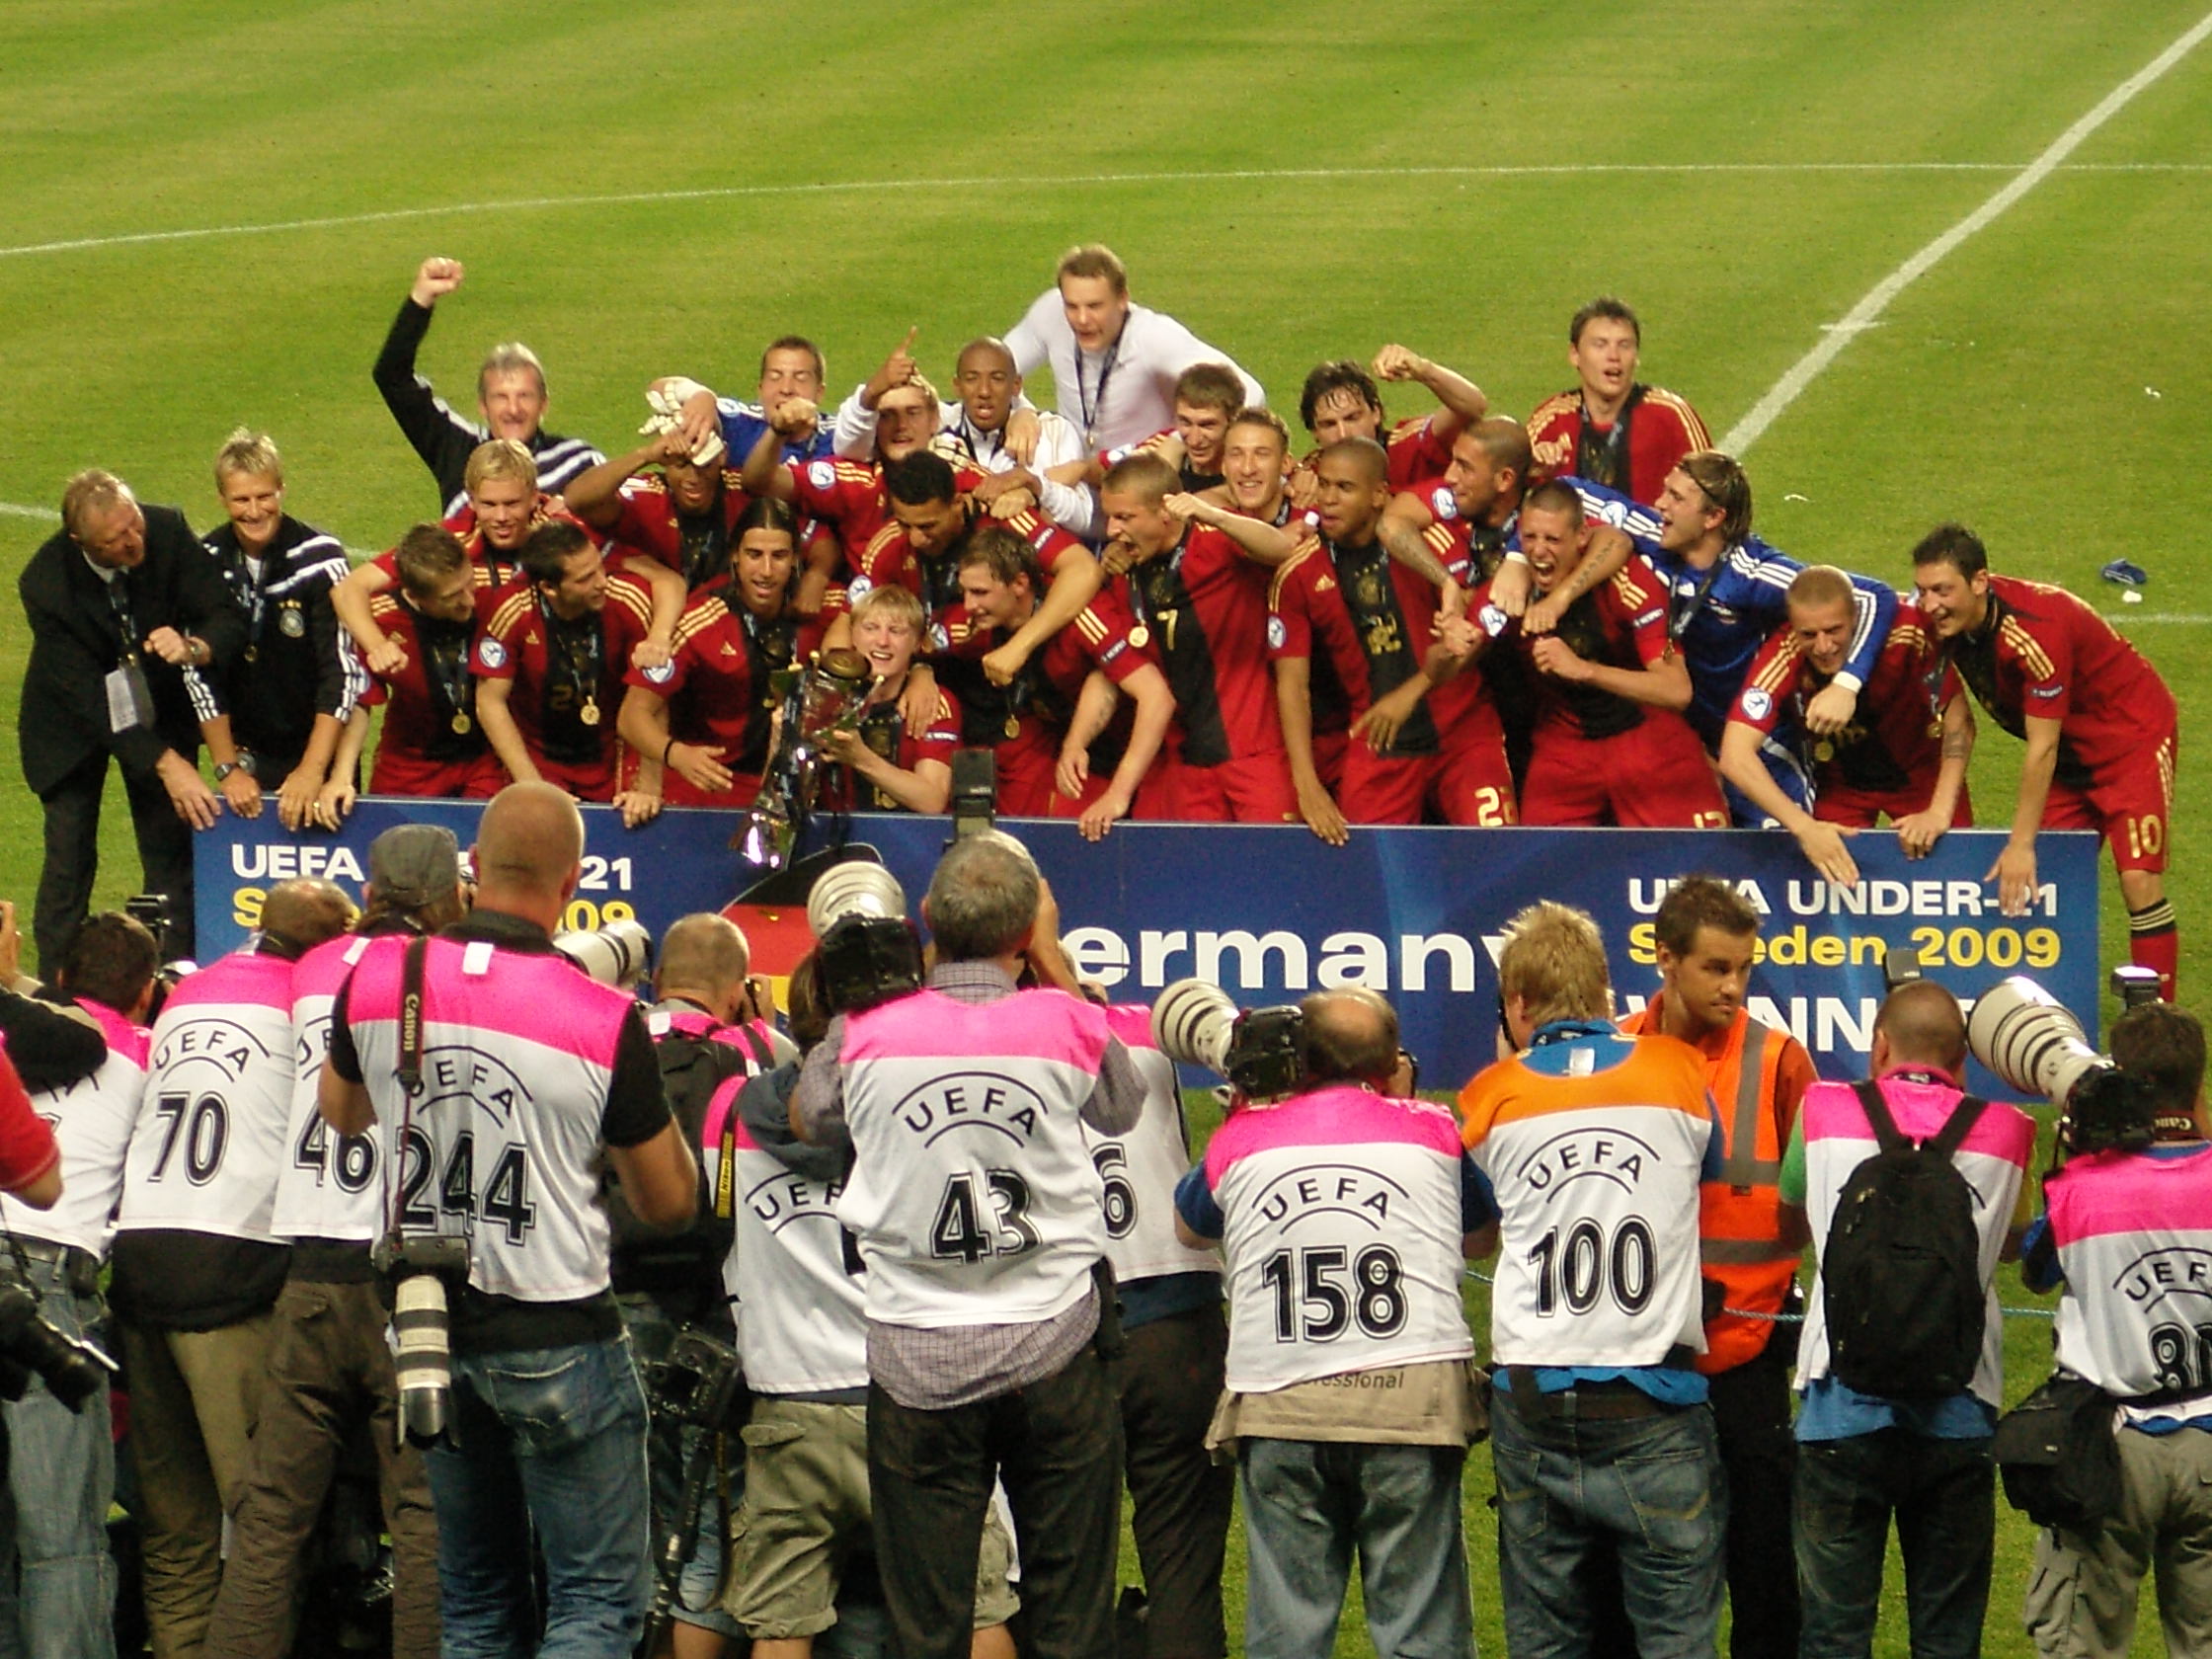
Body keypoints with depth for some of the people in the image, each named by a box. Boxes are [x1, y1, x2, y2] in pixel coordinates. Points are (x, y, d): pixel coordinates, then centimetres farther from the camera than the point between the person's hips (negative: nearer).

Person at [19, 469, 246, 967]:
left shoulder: (168, 531, -23)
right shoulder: (46, 581, -29)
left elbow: (229, 621, -19)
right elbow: (85, 694, -28)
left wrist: (194, 649, -43)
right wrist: (164, 762, -34)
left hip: (159, 709, 2)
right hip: (74, 719, -2)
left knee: (172, 854, -2)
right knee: (69, 855, -6)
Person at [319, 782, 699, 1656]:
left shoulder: (379, 980, -4)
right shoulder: (605, 1021, -16)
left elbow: (341, 1114, 18)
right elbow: (669, 1203, -4)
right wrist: (648, 1105, 12)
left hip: (432, 1330, 5)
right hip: (557, 1342, -5)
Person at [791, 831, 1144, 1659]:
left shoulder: (867, 1033, -5)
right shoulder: (1065, 1024, -7)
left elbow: (807, 1118, 17)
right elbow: (1122, 1105, 16)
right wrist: (1053, 964, 18)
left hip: (917, 1361, 0)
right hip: (1052, 1349, 0)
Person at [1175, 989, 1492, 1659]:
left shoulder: (1239, 1139, 9)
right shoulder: (1432, 1132, 8)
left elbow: (1189, 1226, 29)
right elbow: (1485, 1237, 25)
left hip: (1279, 1402, 1)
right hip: (1412, 1397, -1)